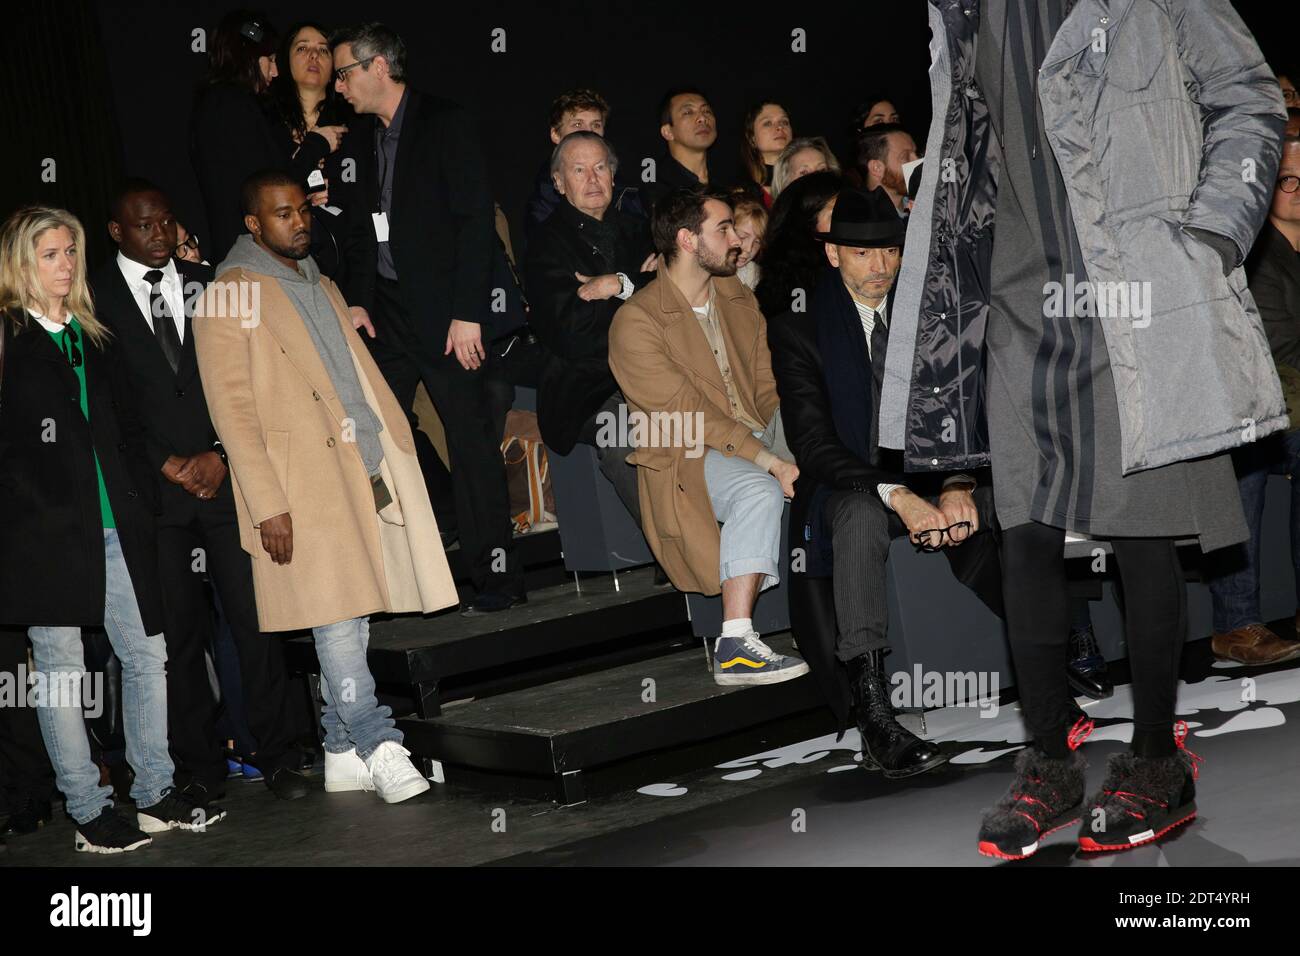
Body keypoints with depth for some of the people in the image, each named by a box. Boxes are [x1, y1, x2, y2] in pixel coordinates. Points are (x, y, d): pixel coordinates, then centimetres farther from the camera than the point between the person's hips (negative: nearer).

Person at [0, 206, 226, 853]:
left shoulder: (92, 336, 16)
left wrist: (142, 501, 9)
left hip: (115, 527, 6)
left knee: (147, 657, 6)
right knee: (61, 670, 2)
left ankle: (155, 794, 16)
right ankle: (88, 812, 8)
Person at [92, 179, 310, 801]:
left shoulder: (206, 285, 12)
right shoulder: (95, 300, 2)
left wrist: (220, 455, -3)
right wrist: (168, 464, -6)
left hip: (223, 474, 2)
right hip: (152, 487, -2)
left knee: (254, 617, -3)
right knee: (179, 631, 1)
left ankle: (277, 755, 5)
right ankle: (199, 765, 10)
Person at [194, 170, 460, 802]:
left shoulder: (323, 288, 22)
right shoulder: (230, 296, -2)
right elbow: (232, 407, -8)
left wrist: (393, 456, 14)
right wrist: (267, 502, -15)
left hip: (364, 474, 7)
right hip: (302, 485, -7)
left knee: (352, 620, 7)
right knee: (336, 619, -12)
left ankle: (343, 757, 12)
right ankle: (379, 749, -13)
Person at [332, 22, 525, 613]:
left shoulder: (443, 123, -6)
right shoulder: (364, 137, 14)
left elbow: (475, 219, -11)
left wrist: (468, 312, -16)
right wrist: (357, 299, 4)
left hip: (444, 313, -6)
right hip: (386, 313, 7)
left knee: (471, 440, -4)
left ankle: (497, 578, 2)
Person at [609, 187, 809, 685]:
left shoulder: (738, 297, 13)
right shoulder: (637, 322, -12)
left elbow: (768, 386, 11)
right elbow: (688, 415, -18)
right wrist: (770, 461, -25)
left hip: (758, 434, 7)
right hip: (688, 457, -7)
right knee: (758, 490, -36)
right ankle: (735, 647, -39)